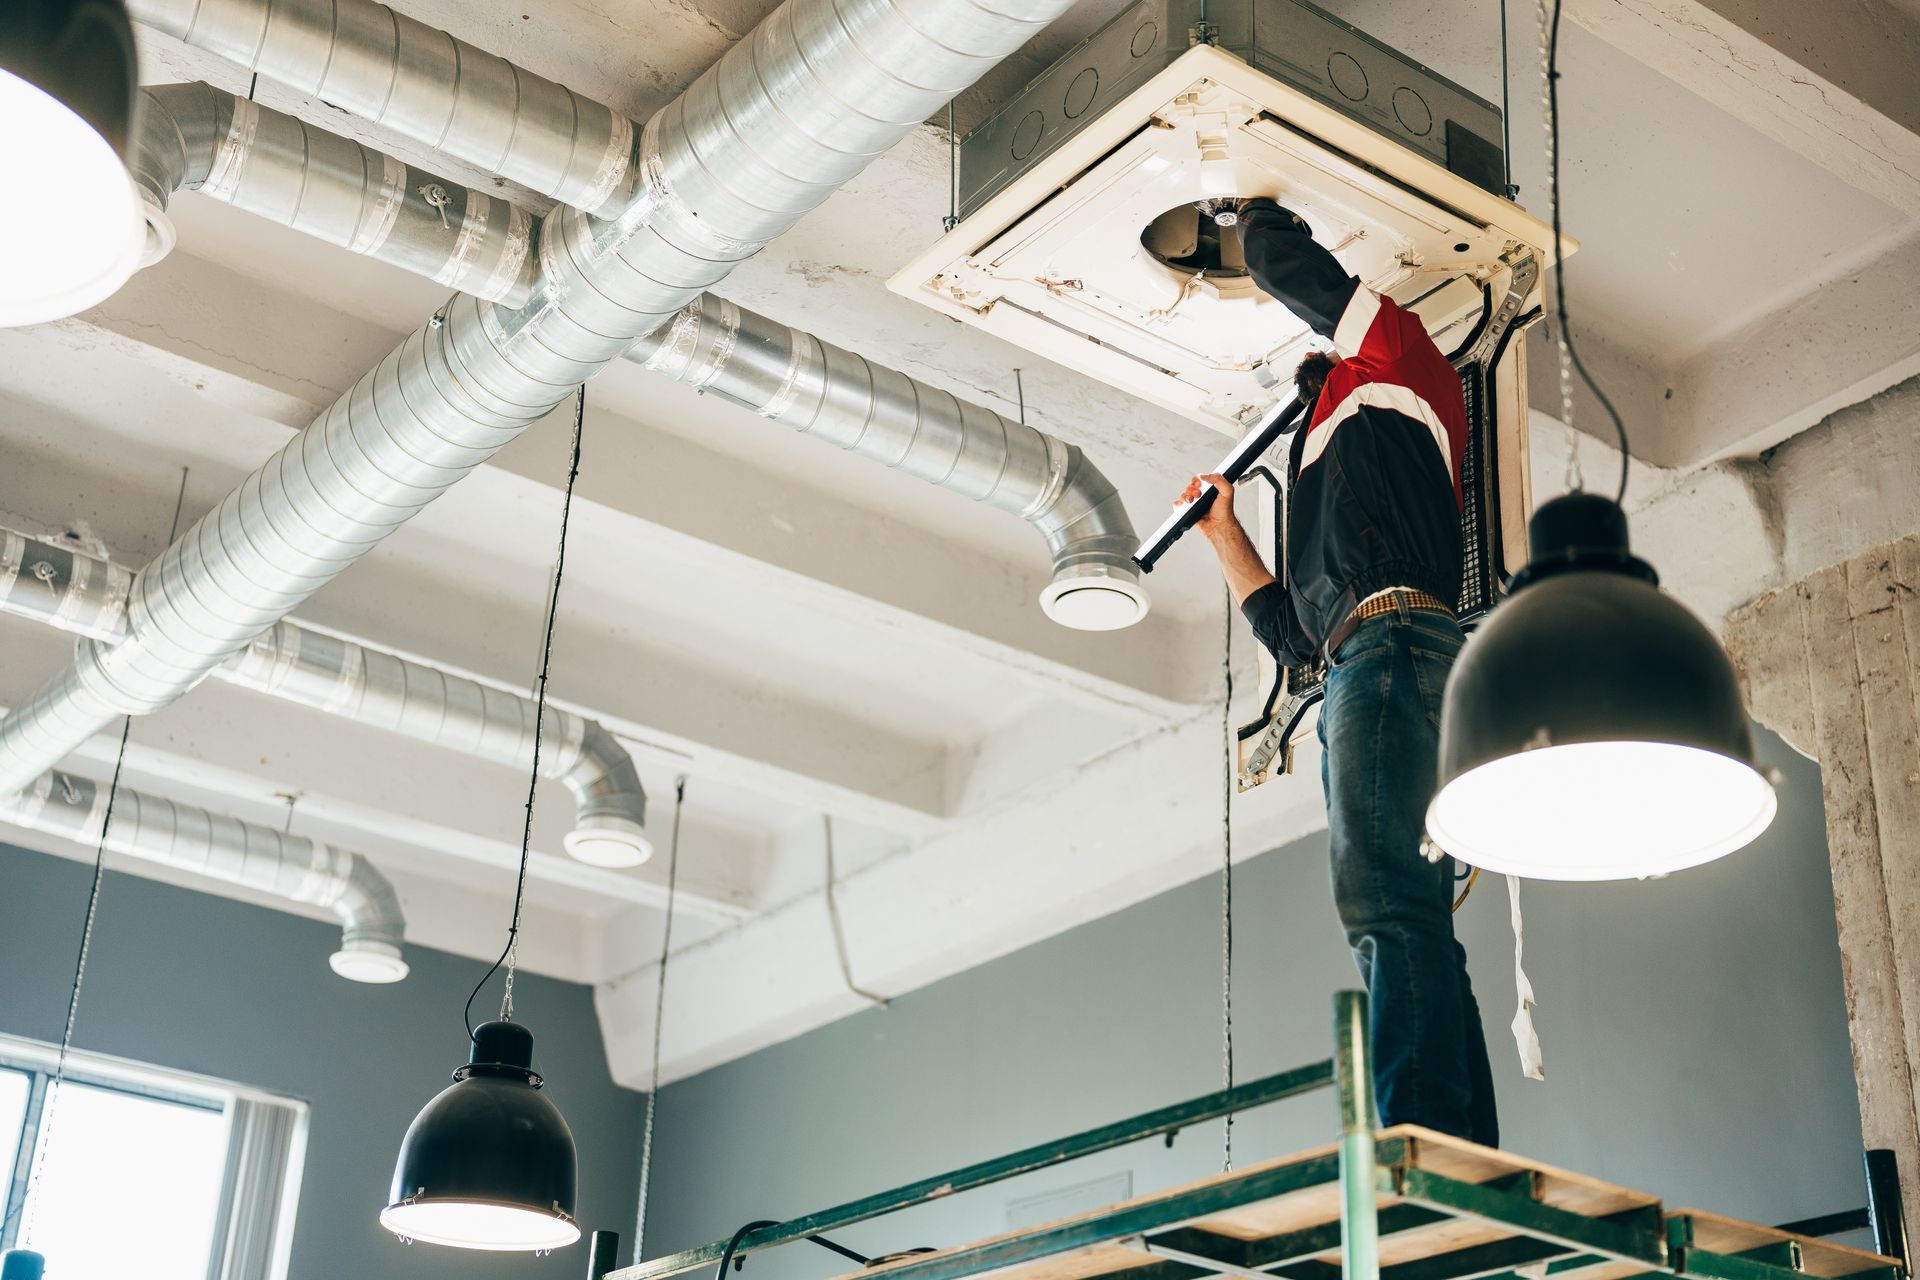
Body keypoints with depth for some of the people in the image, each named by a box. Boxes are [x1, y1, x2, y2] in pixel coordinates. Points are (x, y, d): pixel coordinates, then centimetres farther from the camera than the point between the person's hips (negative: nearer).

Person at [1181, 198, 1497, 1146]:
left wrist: (1256, 209, 36)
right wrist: (1223, 530, 41)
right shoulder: (1323, 468, 37)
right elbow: (1289, 632, 33)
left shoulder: (1394, 352, 17)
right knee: (1405, 924, -2)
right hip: (1360, 673, 9)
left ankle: (1415, 1140, -33)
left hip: (1395, 645, -9)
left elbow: (1282, 255, 14)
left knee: (1386, 902, -23)